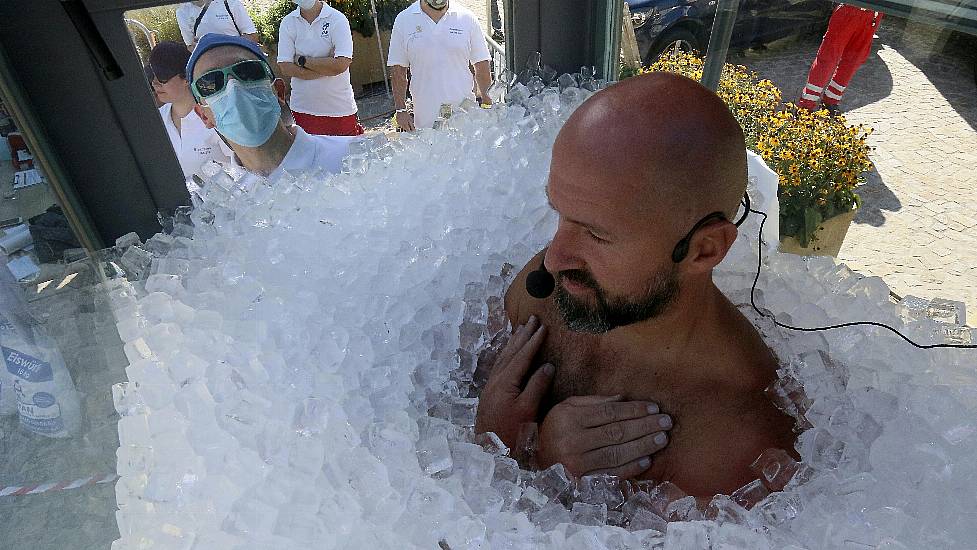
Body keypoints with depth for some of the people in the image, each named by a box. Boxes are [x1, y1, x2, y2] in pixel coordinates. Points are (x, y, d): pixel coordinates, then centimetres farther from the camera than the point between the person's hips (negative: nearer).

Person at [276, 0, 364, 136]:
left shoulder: (337, 19, -5)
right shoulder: (288, 22, 3)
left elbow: (341, 64, -16)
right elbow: (285, 67, -6)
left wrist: (302, 60, -9)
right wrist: (328, 68, -12)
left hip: (340, 109, -2)